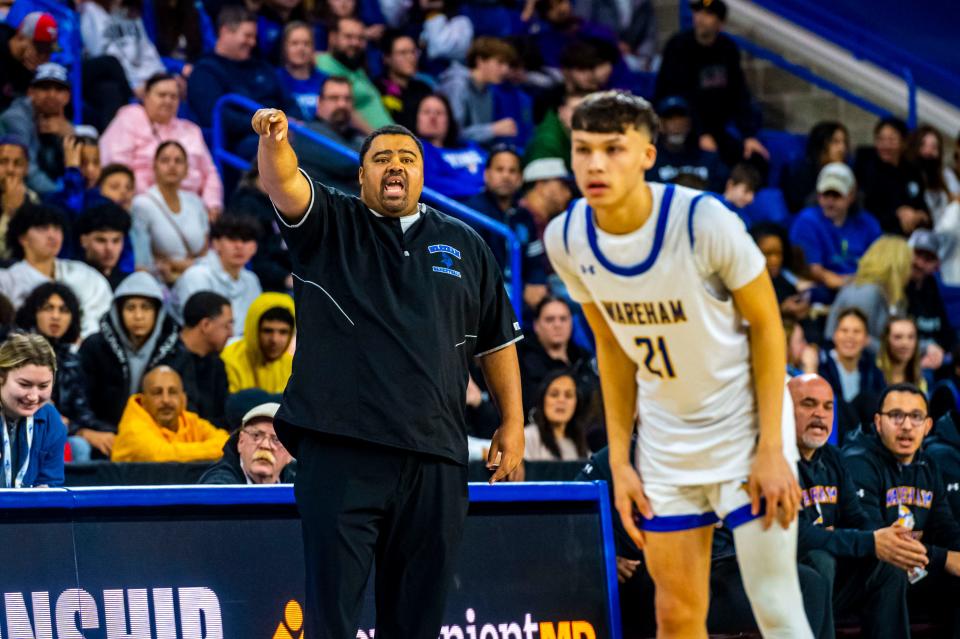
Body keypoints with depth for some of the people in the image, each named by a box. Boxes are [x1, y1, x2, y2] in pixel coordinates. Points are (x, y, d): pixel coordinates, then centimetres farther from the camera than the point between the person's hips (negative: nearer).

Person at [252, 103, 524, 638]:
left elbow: (498, 339, 19)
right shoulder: (330, 227, 9)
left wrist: (513, 423, 11)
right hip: (340, 449, -2)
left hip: (436, 456, 3)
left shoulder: (466, 246, 16)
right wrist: (275, 141, -33)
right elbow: (284, 183, -11)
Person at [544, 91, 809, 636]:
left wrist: (771, 449, -16)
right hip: (666, 443, 4)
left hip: (747, 428, -4)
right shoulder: (566, 239, -8)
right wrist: (619, 460, 3)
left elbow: (766, 325, -12)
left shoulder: (705, 220, -22)